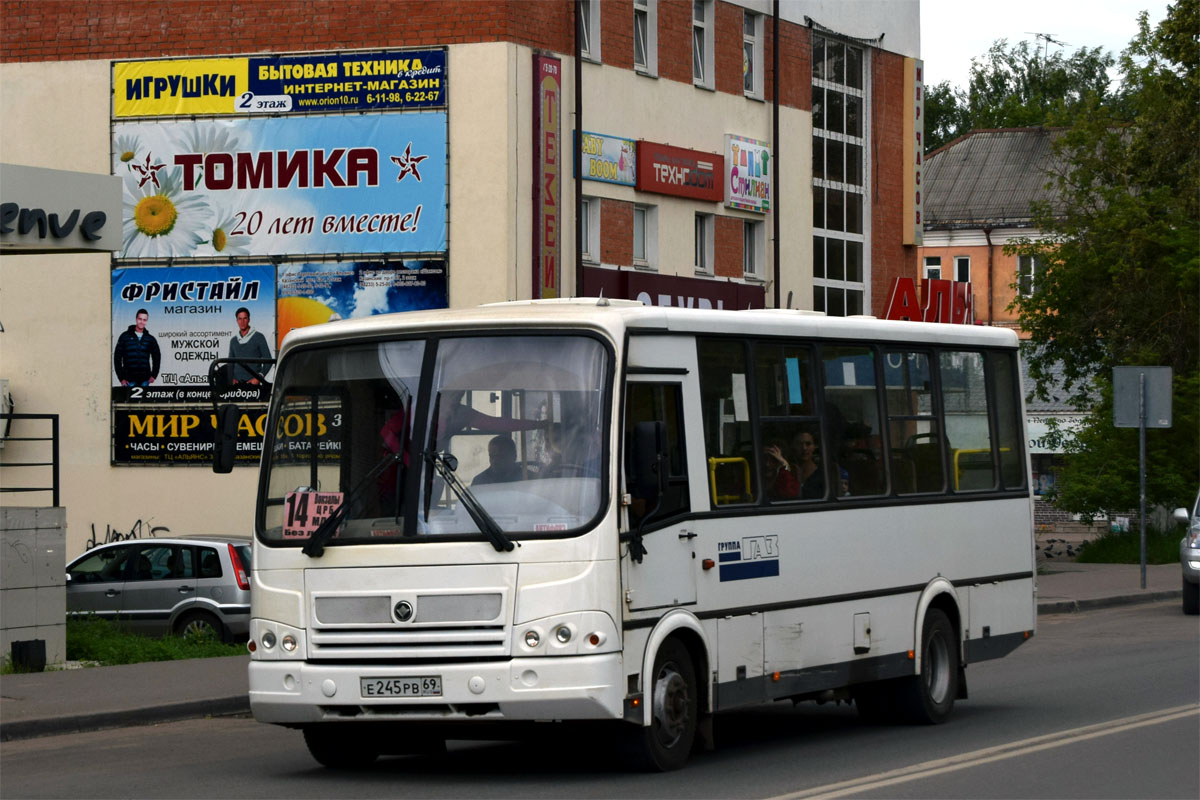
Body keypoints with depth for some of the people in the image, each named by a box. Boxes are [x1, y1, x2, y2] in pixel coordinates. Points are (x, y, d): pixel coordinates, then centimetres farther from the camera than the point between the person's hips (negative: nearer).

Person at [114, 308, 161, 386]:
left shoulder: (150, 339, 11)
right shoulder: (125, 337, 4)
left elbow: (157, 357, 18)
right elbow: (117, 358, 3)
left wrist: (154, 375, 7)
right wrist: (121, 378, -3)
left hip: (145, 380, 2)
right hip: (130, 380, -2)